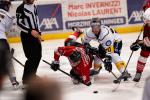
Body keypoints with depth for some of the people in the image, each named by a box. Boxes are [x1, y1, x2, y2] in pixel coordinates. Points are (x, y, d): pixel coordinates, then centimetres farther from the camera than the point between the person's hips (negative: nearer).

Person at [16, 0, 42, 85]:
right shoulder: (21, 8, -15)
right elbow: (19, 23, -18)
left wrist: (38, 32, 13)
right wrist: (30, 31, -24)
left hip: (35, 34, 8)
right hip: (26, 35, -8)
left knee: (38, 56, 12)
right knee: (32, 57, -11)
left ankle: (32, 73, 30)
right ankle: (26, 79, -2)